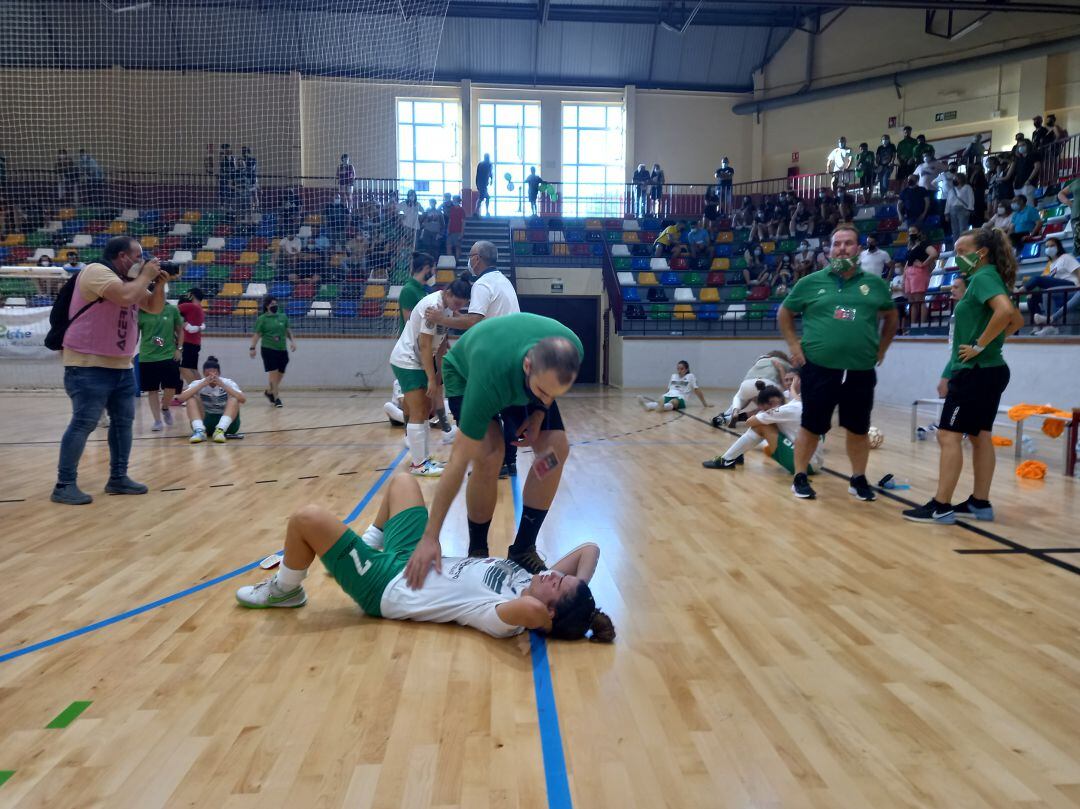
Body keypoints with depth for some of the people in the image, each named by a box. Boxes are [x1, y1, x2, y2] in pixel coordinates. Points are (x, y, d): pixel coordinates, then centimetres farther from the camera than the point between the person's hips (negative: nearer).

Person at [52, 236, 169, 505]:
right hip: (89, 366, -9)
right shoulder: (96, 271, -14)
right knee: (84, 423, -10)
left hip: (121, 366, 10)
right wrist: (146, 276, -14)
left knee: (123, 421, 11)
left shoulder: (129, 280, 14)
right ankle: (64, 486, -5)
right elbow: (125, 297, -30)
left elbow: (154, 307, 19)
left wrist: (159, 284, 1)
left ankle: (118, 478, 19)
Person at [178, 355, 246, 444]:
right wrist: (202, 384, -32)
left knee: (234, 399, -26)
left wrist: (222, 385, -34)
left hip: (227, 423, -1)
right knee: (192, 399, -19)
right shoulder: (198, 383, -6)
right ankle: (200, 431, -36)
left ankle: (220, 430, -43)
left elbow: (243, 399, -28)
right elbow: (181, 398, -24)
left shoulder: (227, 382, -10)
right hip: (206, 421, 1)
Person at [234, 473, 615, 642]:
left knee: (307, 518, -14)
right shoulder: (530, 583, -12)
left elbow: (530, 608, -57)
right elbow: (590, 548, -7)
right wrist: (581, 602, -18)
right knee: (402, 481, 18)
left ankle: (284, 591, 18)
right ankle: (368, 547, 40)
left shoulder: (507, 619, -34)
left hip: (385, 584, -8)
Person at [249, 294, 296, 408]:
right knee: (273, 374, -8)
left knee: (279, 375, 9)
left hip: (282, 350, 4)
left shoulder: (283, 316, 9)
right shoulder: (262, 319, -2)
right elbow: (257, 334, -3)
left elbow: (288, 330, 19)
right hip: (268, 350, -4)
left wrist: (292, 341, 6)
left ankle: (269, 392, 33)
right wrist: (252, 348, -11)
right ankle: (276, 398, -1)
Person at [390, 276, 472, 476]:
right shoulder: (433, 306, -24)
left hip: (416, 362, 10)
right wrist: (431, 379, -22)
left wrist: (439, 372, 11)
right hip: (406, 361, -10)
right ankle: (418, 464, -2)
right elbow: (425, 345, -24)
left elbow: (439, 342, 10)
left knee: (425, 410, 12)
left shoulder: (446, 306, 4)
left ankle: (424, 459, 20)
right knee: (418, 413, -8)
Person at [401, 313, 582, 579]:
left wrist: (541, 411, -19)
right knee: (488, 456, -26)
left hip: (522, 379, 4)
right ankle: (477, 552, -3)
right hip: (466, 374, -4)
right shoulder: (490, 379, -46)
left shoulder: (570, 350, -35)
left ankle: (523, 549, 3)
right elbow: (459, 461, -41)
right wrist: (430, 538, -40)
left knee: (557, 449, -13)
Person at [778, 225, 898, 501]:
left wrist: (881, 348, 13)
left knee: (858, 429, 11)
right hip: (818, 369, -2)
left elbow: (891, 316, 21)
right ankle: (800, 477, 18)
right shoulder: (811, 282, 2)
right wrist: (794, 346, 3)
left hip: (861, 371, 2)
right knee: (811, 427, 4)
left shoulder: (875, 284, 6)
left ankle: (858, 479, 26)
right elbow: (785, 313, 12)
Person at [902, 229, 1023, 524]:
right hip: (988, 370, 10)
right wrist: (992, 342, 14)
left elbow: (1005, 311, -32)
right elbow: (1017, 320, 26)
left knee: (949, 435, -8)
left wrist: (980, 345, -23)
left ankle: (941, 506, -6)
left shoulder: (984, 277, -13)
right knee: (980, 436, 12)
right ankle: (980, 504, 18)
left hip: (975, 371, -10)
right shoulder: (985, 279, 16)